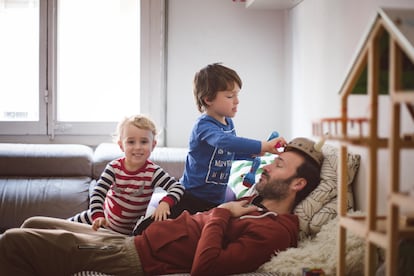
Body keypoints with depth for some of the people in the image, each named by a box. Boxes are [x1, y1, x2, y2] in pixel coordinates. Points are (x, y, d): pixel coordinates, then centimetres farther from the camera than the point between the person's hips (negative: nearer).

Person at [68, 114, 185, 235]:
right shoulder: (114, 167, -19)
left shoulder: (153, 172, -24)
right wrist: (98, 216, -40)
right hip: (105, 219, 2)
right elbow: (98, 192, -23)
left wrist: (165, 202, -51)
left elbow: (178, 187, -30)